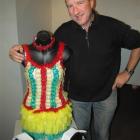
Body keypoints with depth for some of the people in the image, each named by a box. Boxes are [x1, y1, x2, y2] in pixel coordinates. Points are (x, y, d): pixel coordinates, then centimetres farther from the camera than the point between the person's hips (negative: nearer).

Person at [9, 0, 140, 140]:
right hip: (76, 96, 1)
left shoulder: (113, 27, -19)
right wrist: (21, 54, -24)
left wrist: (128, 72, -8)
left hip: (106, 94, 0)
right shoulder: (64, 31, -15)